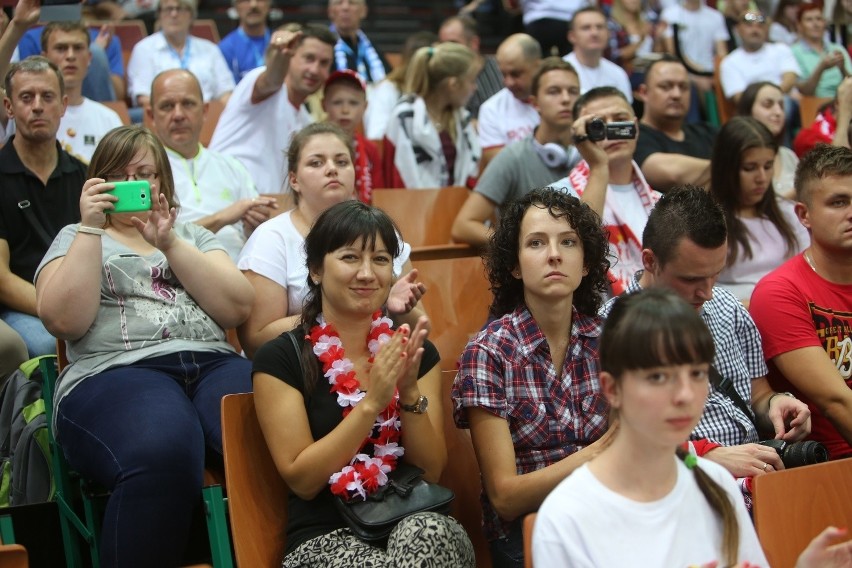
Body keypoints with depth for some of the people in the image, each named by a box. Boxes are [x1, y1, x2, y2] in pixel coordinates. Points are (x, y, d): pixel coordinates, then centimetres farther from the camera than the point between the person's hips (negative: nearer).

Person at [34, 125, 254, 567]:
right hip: (114, 372, -2)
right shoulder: (76, 238, 20)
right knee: (162, 453, -40)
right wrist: (91, 227, -2)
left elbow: (237, 308, 7)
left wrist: (169, 243, 0)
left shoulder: (192, 235, 26)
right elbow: (64, 321, -1)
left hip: (212, 365, 3)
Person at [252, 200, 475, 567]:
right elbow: (301, 479, -7)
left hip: (417, 524, 3)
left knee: (431, 532, -34)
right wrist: (372, 402, -16)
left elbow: (431, 472, 5)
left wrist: (410, 392, -11)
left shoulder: (415, 352, 10)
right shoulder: (280, 360, -1)